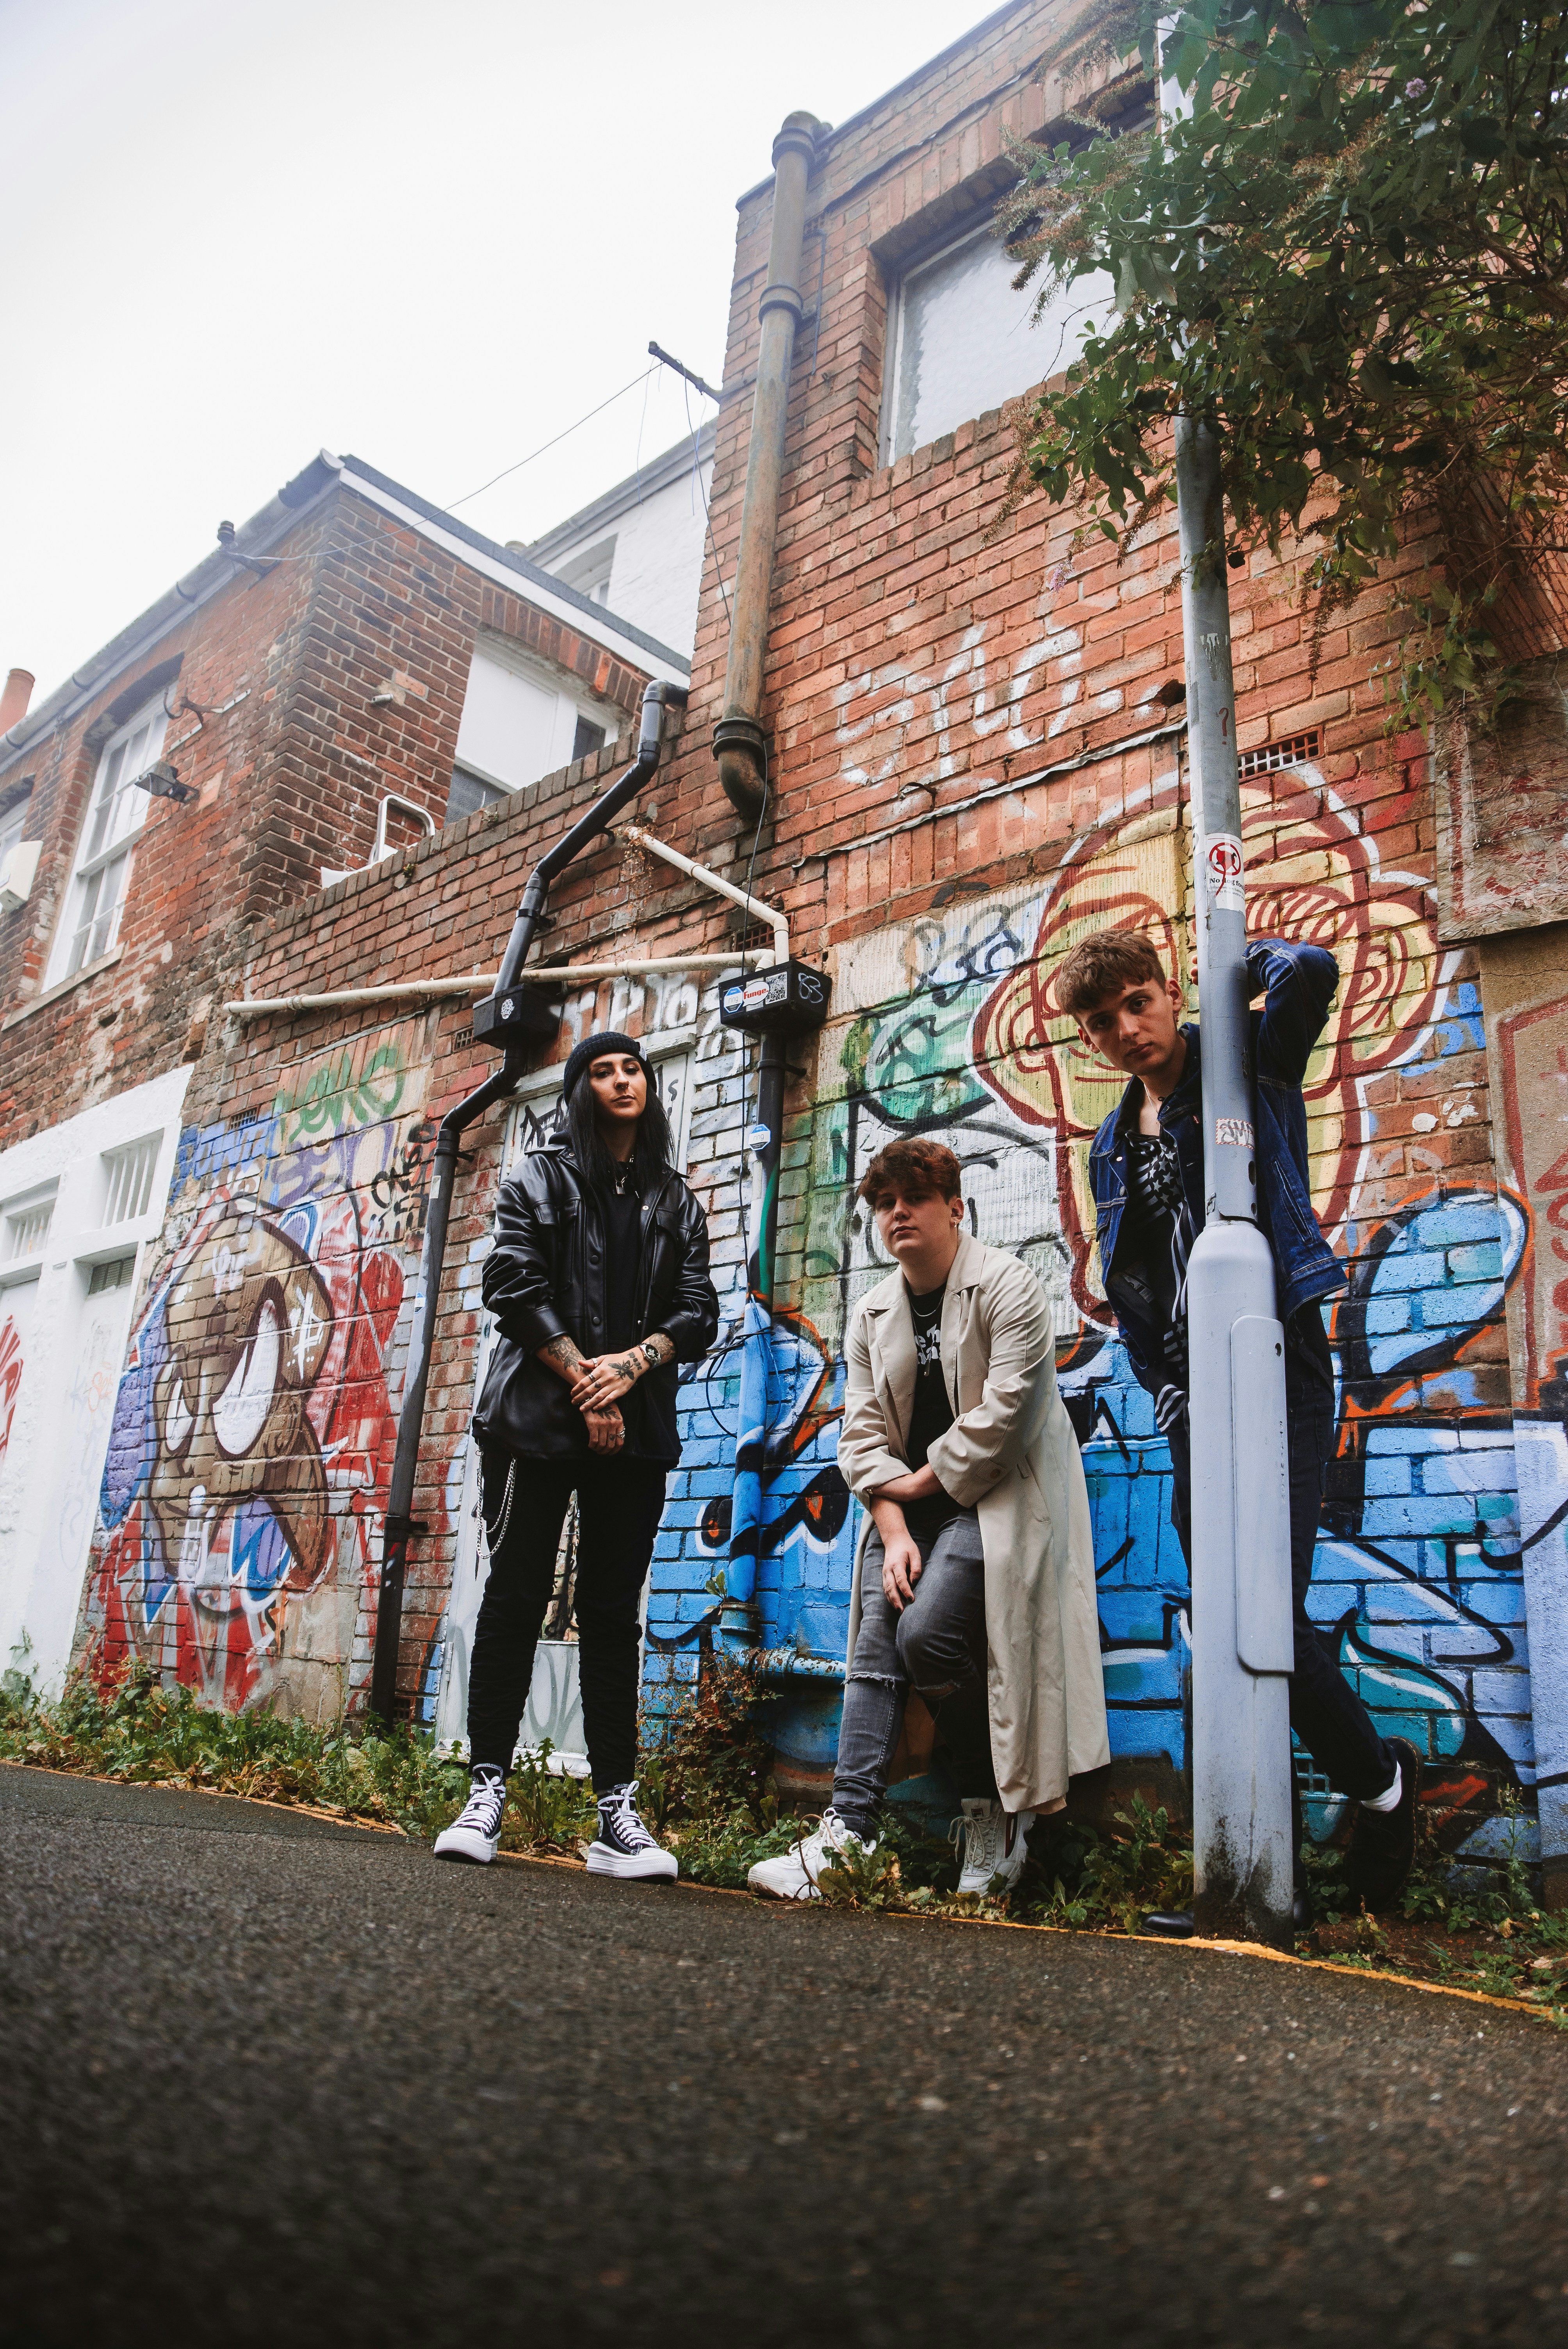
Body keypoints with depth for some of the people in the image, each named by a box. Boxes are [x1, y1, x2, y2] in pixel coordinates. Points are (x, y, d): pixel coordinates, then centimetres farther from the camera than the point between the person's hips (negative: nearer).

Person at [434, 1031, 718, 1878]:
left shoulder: (677, 1203, 16)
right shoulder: (540, 1178, 8)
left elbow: (698, 1312, 7)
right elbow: (515, 1284, -4)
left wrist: (632, 1363, -11)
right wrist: (583, 1380, -11)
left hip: (636, 1428, 2)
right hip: (537, 1418, -2)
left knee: (613, 1614, 3)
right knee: (515, 1596, -1)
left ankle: (617, 1814, 4)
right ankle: (487, 1793, 6)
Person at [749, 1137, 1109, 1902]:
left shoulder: (1006, 1286, -7)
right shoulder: (873, 1315, 12)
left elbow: (1002, 1413, -15)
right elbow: (862, 1433, 6)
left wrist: (924, 1479, -7)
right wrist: (893, 1531, -8)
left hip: (994, 1500, -6)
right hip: (909, 1505, 6)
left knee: (926, 1633, -22)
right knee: (874, 1648, -9)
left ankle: (996, 1807, 0)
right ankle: (847, 1832, -10)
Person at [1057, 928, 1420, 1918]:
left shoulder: (1251, 1068, 1)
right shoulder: (1114, 1151, 17)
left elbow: (1313, 971, -21)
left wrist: (1244, 955, 1)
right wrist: (1170, 1402, 8)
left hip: (1280, 1365, -6)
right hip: (1193, 1393, 6)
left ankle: (1382, 1780, 14)